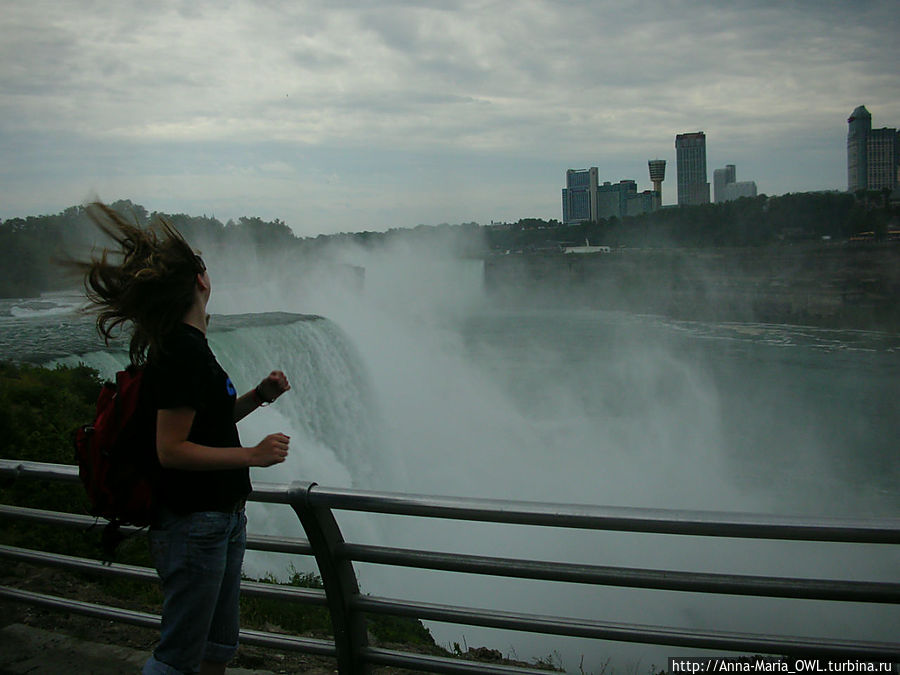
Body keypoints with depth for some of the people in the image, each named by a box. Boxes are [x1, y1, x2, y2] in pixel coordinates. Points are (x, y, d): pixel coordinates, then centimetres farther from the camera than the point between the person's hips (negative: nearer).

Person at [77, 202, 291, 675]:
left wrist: (258, 395, 5)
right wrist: (253, 455, -21)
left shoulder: (186, 346, 10)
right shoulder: (182, 352, -21)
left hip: (221, 518, 10)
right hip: (193, 524, -10)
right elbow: (171, 449, -25)